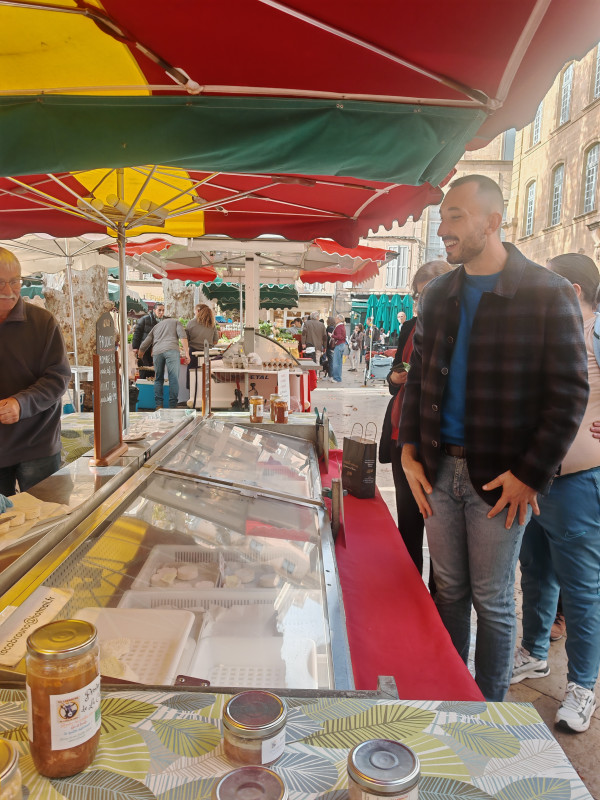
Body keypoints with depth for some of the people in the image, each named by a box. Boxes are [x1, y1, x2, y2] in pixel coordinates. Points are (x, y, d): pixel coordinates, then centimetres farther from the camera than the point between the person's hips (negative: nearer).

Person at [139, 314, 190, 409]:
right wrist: (186, 353, -1)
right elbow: (182, 336, 5)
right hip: (171, 350, -3)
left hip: (157, 352, 3)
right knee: (174, 379, -3)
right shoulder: (176, 322, 27)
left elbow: (143, 346, 29)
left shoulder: (155, 327, 34)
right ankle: (172, 406, -7)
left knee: (158, 379, 14)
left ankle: (158, 405, 6)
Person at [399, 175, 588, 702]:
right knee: (449, 591, 16)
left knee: (492, 601, 10)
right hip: (439, 468, 5)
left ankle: (490, 708, 32)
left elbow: (570, 395, -9)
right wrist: (411, 453, 4)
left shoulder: (548, 294, -8)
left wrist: (530, 476, -12)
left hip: (499, 478, -4)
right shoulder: (439, 294, 8)